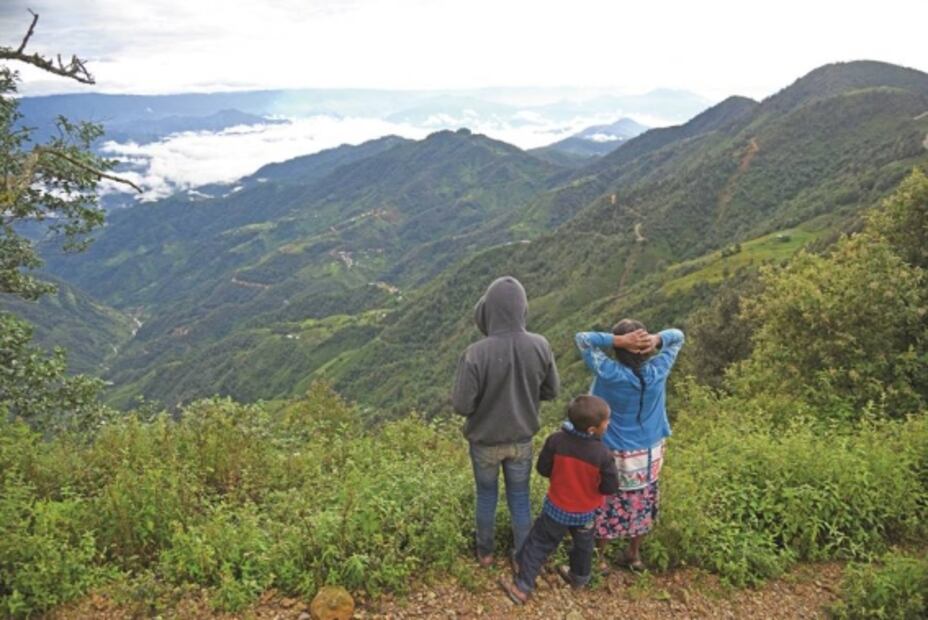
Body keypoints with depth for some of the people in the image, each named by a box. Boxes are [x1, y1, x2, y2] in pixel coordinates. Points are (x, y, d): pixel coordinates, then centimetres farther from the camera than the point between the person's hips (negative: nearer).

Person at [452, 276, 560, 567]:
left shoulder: (476, 354, -29)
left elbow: (461, 405, -20)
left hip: (485, 441, -2)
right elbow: (551, 391, -4)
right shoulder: (540, 346, -18)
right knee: (520, 500, 21)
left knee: (486, 496, 22)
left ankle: (485, 552, 43)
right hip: (522, 440, 2)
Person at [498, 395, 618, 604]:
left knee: (539, 544, 13)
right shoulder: (603, 454, -25)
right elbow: (611, 487, -17)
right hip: (585, 513, 1)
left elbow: (543, 469, -10)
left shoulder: (556, 440, -21)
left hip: (557, 508, 0)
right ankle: (579, 577, 50)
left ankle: (522, 587, 14)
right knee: (583, 545, 28)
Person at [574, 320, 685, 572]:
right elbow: (678, 337, -2)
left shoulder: (608, 373, -24)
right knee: (641, 505, 23)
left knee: (605, 507, 16)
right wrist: (656, 340, -23)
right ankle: (634, 554, 41)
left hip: (613, 455, -3)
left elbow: (583, 338, -18)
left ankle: (598, 558, 32)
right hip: (649, 455, 3)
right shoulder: (658, 371, -15)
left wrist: (619, 341, -27)